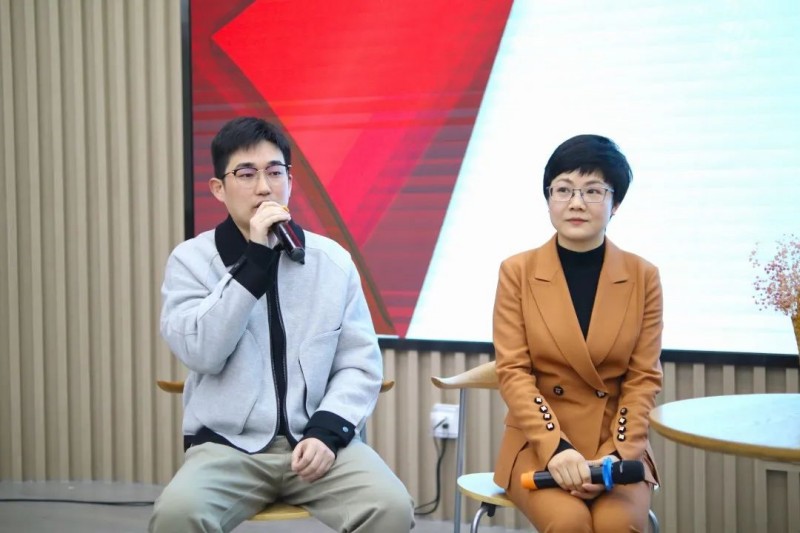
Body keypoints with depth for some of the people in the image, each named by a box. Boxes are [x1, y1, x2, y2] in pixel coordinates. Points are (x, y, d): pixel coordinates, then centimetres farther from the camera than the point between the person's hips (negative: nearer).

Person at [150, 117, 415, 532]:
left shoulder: (332, 260, 7)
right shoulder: (190, 260, 3)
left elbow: (360, 365, 7)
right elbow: (201, 353, -12)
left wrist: (327, 430, -11)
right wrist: (253, 259, -15)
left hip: (316, 440, 1)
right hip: (227, 445, -1)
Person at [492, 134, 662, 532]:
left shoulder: (643, 277, 3)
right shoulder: (517, 272, 0)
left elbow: (643, 377, 1)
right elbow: (513, 371, -6)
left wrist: (616, 454, -14)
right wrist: (556, 448, -19)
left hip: (617, 446, 1)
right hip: (538, 445, -1)